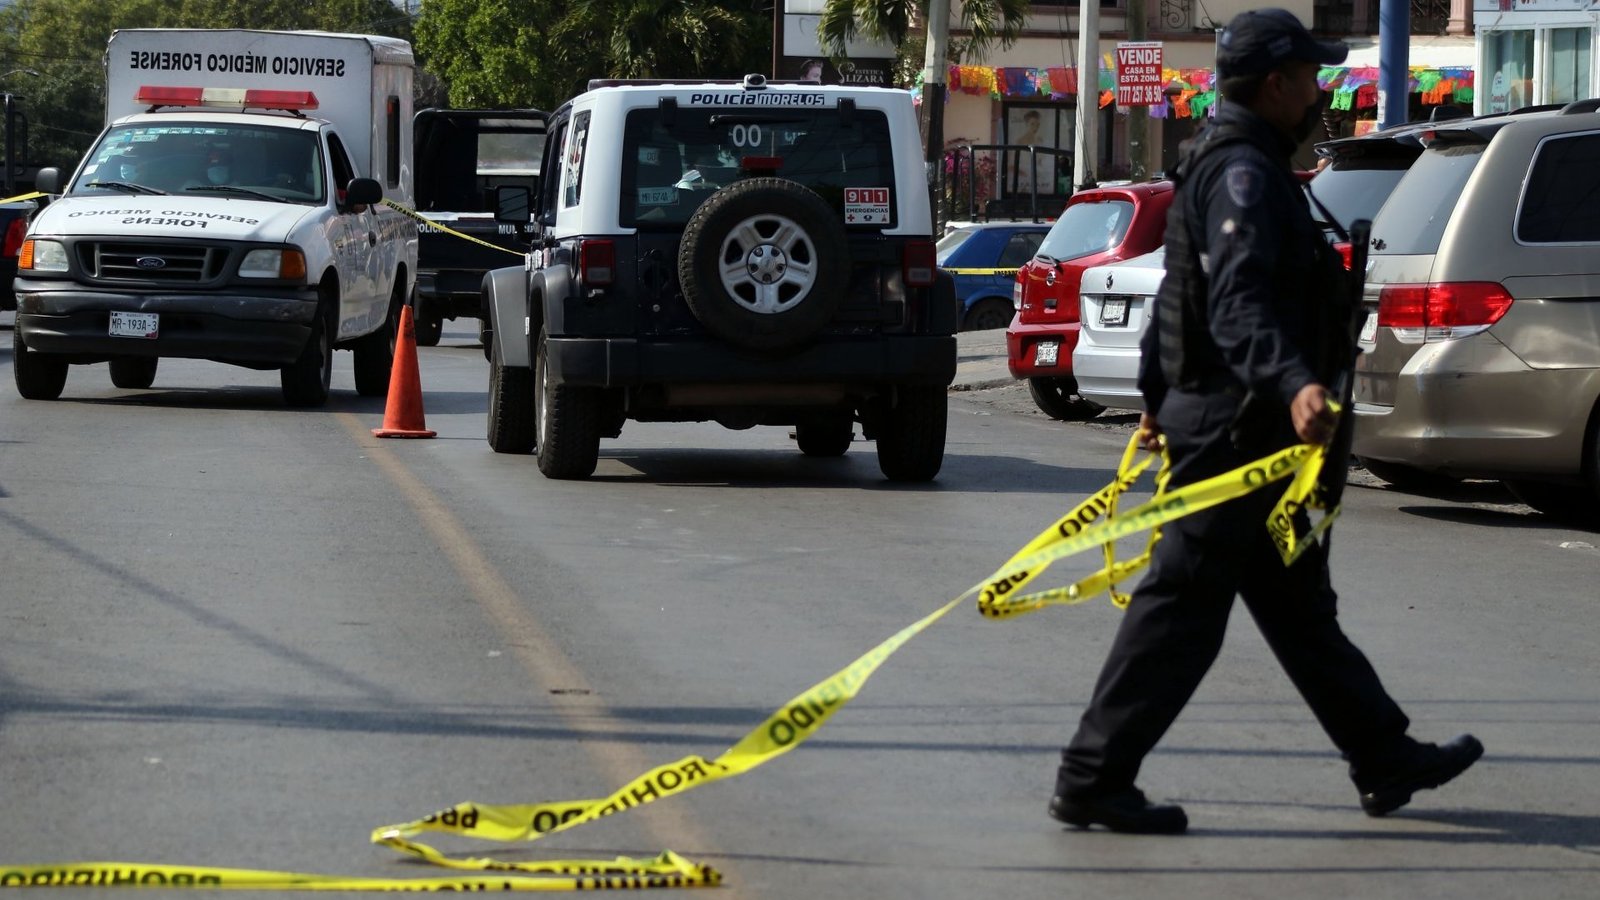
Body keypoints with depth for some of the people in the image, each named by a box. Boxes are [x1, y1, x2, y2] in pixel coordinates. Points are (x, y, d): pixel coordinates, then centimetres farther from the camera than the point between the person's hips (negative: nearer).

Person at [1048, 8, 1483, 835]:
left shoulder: (1234, 165, 18)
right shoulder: (1245, 173, -16)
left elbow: (1179, 294, 25)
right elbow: (1238, 301, -30)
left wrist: (1157, 394, 32)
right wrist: (1294, 384, -44)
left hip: (1228, 422, 11)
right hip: (1235, 427, -11)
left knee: (1299, 603, 17)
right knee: (1181, 609, -7)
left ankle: (1384, 759, 26)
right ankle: (1092, 780, -5)